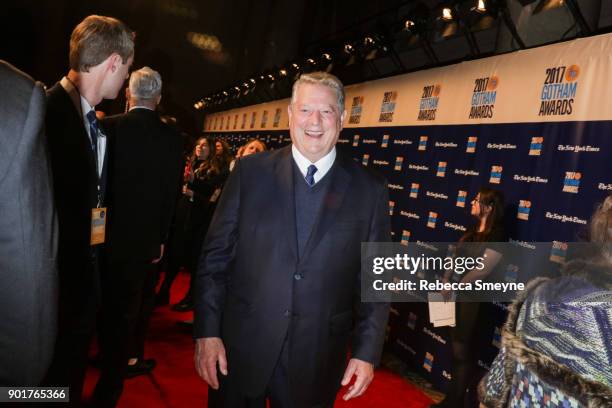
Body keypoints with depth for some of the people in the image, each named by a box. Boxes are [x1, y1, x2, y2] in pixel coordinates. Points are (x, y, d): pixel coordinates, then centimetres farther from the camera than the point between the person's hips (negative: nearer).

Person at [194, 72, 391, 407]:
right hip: (240, 349, 0)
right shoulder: (250, 172, -3)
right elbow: (216, 255, -2)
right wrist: (207, 332, -6)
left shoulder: (369, 191, -2)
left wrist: (367, 352, -3)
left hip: (316, 362, 0)